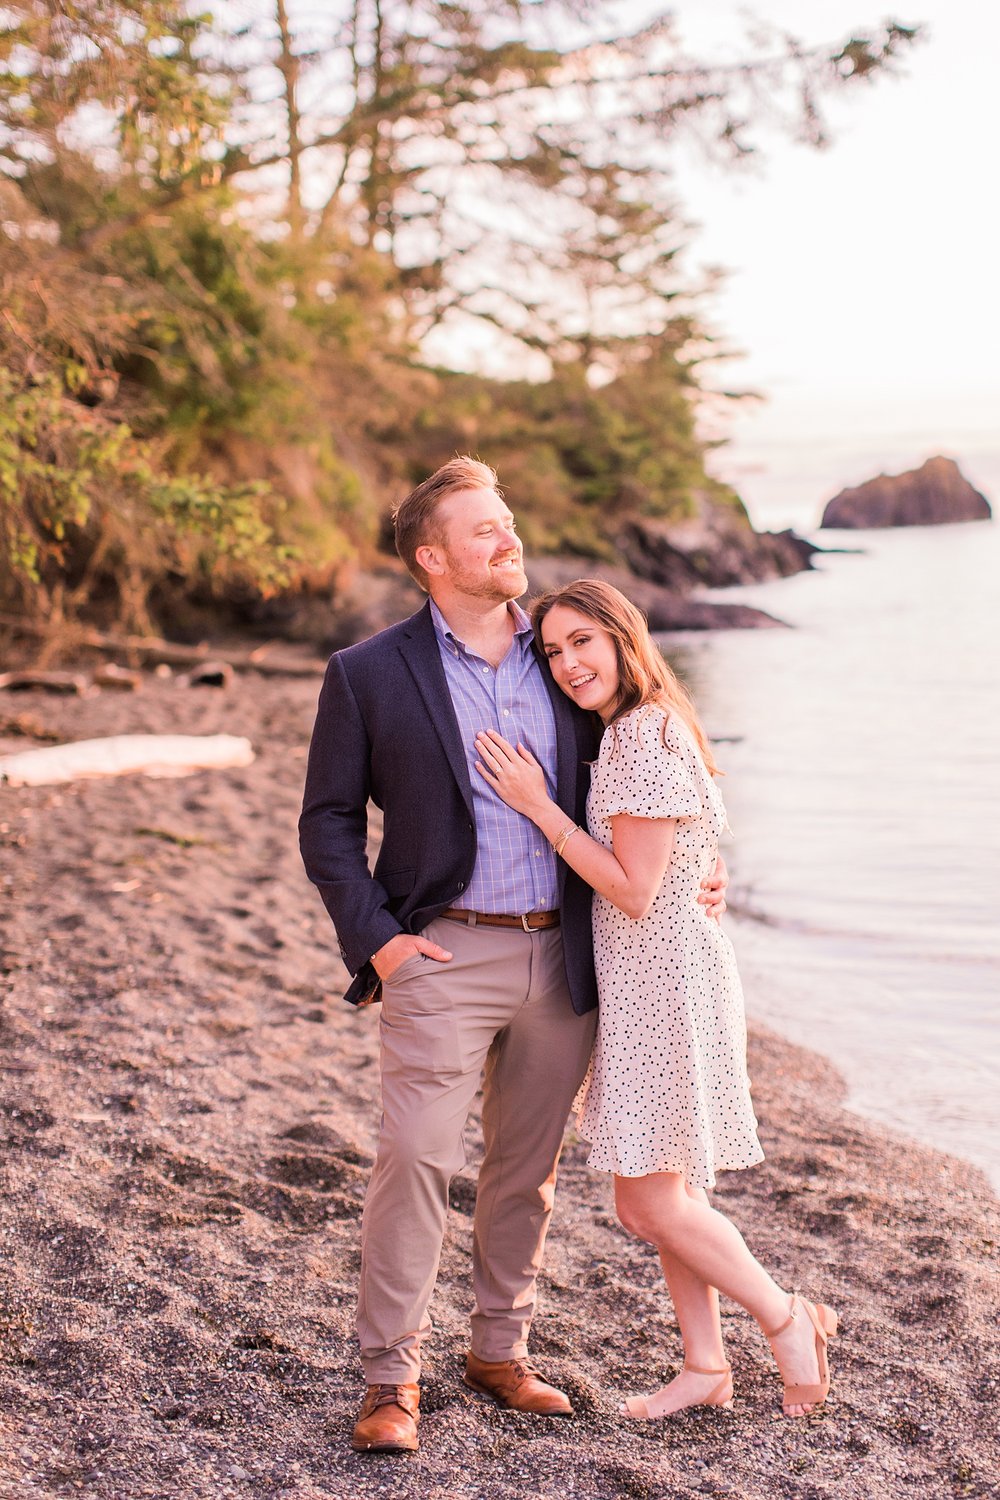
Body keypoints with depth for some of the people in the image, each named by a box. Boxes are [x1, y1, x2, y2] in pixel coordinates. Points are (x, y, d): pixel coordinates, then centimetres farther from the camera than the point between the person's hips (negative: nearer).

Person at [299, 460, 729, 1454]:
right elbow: (329, 822, 1)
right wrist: (375, 939, -9)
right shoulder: (369, 674, -1)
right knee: (415, 1159, -8)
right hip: (445, 954, -4)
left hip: (560, 956, 4)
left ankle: (500, 1352, 28)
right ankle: (391, 1378, 5)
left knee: (527, 1168, 12)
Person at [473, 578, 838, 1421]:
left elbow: (634, 889, -21)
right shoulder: (629, 733, 13)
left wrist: (538, 806, -17)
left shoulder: (646, 736, -18)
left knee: (654, 1202, -3)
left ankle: (788, 1320, 15)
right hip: (640, 981, 10)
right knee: (650, 1196, 14)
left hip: (664, 978, -10)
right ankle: (706, 1368, 24)